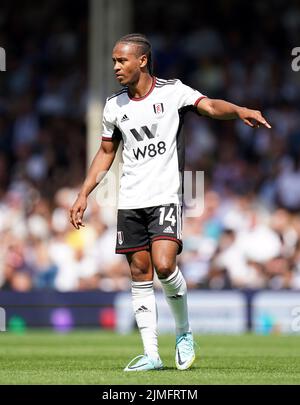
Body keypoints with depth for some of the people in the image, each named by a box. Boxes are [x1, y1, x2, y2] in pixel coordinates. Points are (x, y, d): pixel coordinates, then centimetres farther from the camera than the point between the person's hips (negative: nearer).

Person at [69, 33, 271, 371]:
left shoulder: (171, 91, -3)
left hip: (166, 197, -5)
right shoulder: (115, 106, 10)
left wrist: (239, 110, -39)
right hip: (130, 201, 5)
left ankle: (184, 333, 5)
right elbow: (106, 152, 21)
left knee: (164, 266, -20)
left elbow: (210, 106, -18)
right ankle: (150, 354, 6)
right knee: (140, 275, 2)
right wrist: (83, 196, 16)